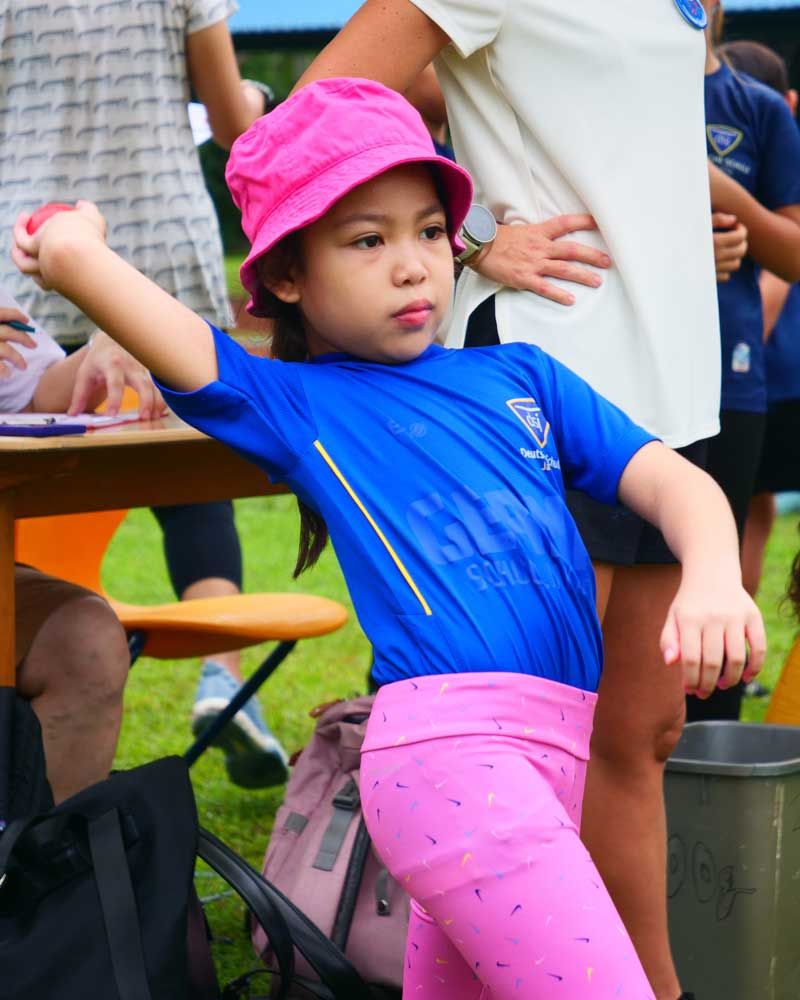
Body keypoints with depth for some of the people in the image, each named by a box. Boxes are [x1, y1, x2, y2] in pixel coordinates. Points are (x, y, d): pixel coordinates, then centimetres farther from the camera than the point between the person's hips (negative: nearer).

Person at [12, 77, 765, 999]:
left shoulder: (520, 376, 21)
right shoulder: (294, 404, 6)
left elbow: (668, 477, 9)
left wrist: (714, 578, -12)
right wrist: (77, 238, 20)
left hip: (557, 749, 6)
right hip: (445, 742, -6)